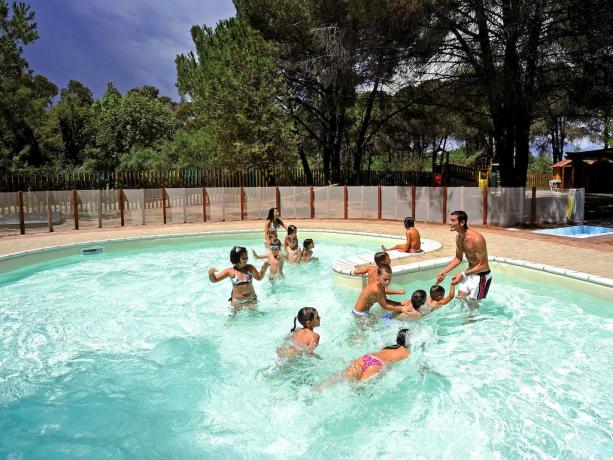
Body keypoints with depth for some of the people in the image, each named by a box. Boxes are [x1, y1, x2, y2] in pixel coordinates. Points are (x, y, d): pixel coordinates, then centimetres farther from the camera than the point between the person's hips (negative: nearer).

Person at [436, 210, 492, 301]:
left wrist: (463, 274, -36)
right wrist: (444, 271, -3)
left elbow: (482, 265, -27)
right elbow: (458, 258, 9)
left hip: (481, 276, -8)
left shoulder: (476, 239, -30)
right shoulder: (458, 237, -4)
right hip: (470, 273, 8)